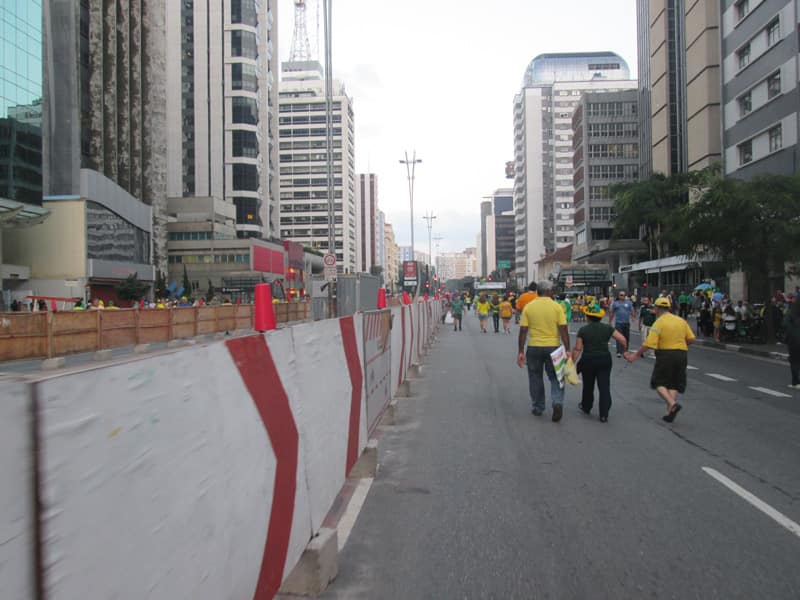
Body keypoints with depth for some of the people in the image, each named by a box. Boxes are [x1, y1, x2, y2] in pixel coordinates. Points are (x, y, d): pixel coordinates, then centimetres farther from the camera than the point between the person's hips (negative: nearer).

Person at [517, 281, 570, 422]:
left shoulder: (528, 307, -2)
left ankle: (538, 408, 23)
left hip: (534, 348, 1)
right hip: (553, 347, -1)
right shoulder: (556, 307, -4)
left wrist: (521, 351, 1)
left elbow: (523, 331, -4)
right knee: (555, 378, 11)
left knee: (535, 379, 14)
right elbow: (563, 330, -8)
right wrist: (567, 349, -4)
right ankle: (557, 403, -9)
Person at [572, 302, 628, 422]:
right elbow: (622, 339, -5)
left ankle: (586, 407, 37)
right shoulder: (607, 328, 0)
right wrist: (625, 350, 12)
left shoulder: (583, 330, -6)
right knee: (604, 386, 2)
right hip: (605, 359, 1)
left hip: (588, 360, -1)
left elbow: (577, 349, -8)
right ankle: (604, 415, -1)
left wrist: (572, 363, -1)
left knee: (588, 386, 17)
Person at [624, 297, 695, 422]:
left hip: (665, 354, -5)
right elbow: (691, 338, 6)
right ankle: (670, 412, 8)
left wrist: (635, 356, -12)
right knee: (673, 384, 12)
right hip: (681, 354, 5)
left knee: (659, 383, 7)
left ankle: (672, 403, -15)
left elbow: (648, 343, -16)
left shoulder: (659, 323, -10)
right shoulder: (681, 320, 7)